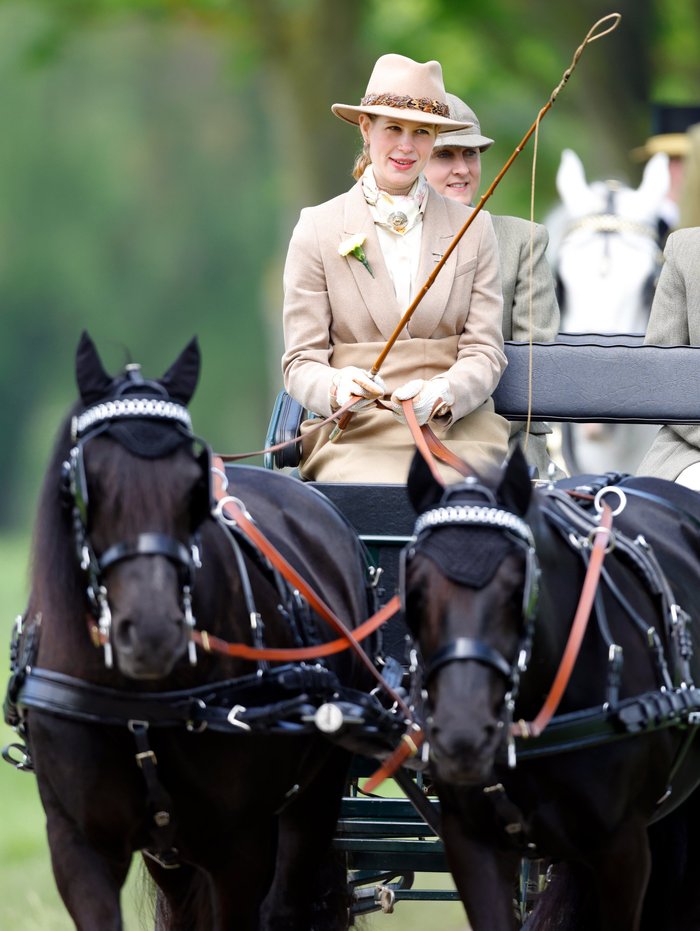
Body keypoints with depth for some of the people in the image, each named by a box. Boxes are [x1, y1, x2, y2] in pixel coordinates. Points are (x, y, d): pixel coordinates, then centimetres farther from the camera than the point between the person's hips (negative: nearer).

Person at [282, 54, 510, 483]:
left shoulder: (474, 228, 13)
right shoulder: (318, 229, 8)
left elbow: (485, 351, 7)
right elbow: (301, 361, 5)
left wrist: (441, 395, -16)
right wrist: (338, 388, -20)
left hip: (459, 431, 1)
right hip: (354, 436, -1)